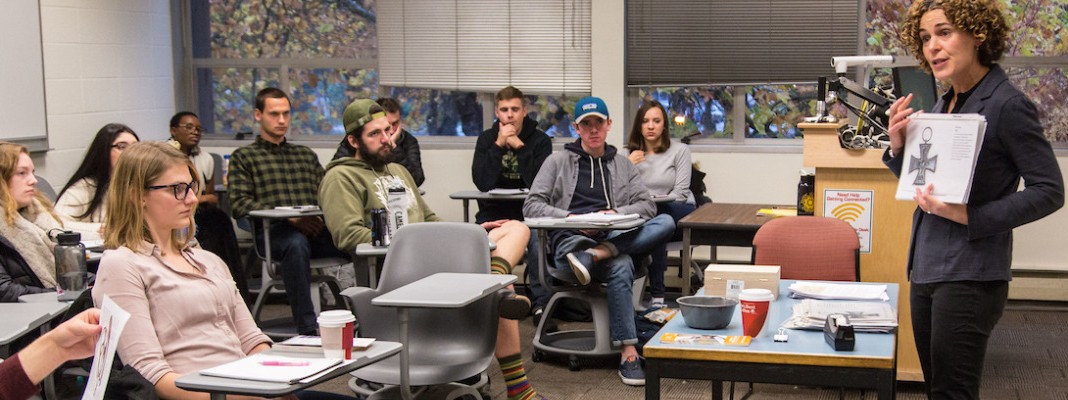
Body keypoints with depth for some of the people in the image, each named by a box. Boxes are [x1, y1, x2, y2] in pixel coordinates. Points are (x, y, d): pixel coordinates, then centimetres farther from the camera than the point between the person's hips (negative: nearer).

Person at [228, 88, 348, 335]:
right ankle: (308, 329, -41)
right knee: (297, 243, -40)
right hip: (272, 231, -3)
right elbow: (239, 204, 1)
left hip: (314, 230, 3)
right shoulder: (244, 157, 16)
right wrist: (288, 217, -11)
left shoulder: (306, 155, 30)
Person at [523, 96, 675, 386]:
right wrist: (570, 218, -13)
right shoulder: (558, 161, 13)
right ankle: (628, 353, -35)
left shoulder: (621, 164, 21)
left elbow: (647, 205, 12)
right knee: (620, 267, -36)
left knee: (666, 223, -25)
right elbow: (531, 206, 3)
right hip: (569, 240, -3)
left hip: (613, 238, 4)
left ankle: (595, 254, -37)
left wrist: (617, 213, -9)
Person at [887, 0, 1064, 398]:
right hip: (925, 269, 8)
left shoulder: (1007, 105, -13)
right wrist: (898, 146, 0)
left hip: (970, 274, -8)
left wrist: (970, 216, -21)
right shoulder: (943, 105, 11)